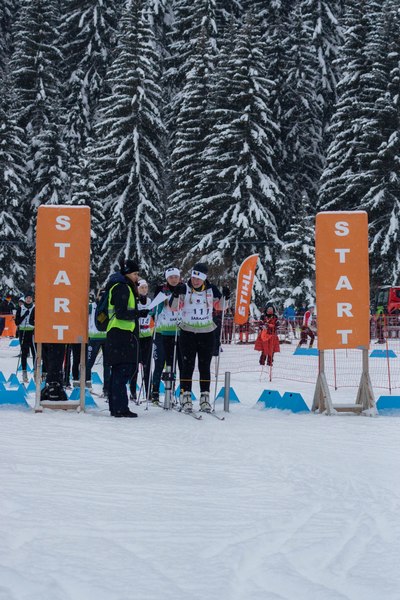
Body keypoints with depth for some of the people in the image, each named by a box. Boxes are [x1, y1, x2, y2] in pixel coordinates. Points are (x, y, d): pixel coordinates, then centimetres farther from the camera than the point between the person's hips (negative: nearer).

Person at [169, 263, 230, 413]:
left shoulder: (211, 289, 2)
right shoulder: (184, 288, -3)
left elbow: (220, 306, 12)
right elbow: (174, 307, -6)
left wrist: (225, 296, -7)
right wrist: (176, 295, -23)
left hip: (207, 333, 2)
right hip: (188, 332, -1)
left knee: (205, 366, 5)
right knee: (188, 365, -2)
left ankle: (205, 397, 8)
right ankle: (186, 397, 1)